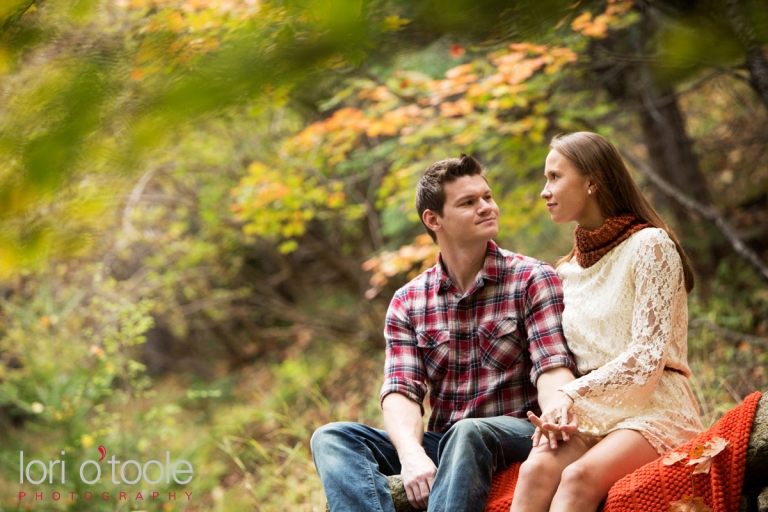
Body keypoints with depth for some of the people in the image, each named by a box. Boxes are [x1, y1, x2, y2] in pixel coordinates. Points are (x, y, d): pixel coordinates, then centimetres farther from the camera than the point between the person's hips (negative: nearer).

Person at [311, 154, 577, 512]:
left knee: (468, 433, -37)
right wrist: (411, 453, -26)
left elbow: (553, 370, -12)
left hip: (516, 436, -4)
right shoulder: (407, 303, 8)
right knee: (332, 438, -17)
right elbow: (401, 391, -3)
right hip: (440, 445, 4)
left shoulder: (533, 280, 0)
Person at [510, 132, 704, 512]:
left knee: (579, 476, -34)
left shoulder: (650, 245, -3)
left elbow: (646, 358, -11)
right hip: (588, 416, 5)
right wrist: (557, 411, -7)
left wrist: (573, 393, -14)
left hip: (653, 410, -5)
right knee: (537, 469, -29)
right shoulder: (567, 270, 18)